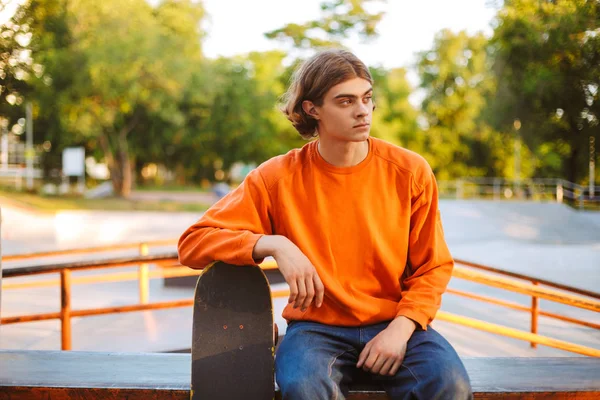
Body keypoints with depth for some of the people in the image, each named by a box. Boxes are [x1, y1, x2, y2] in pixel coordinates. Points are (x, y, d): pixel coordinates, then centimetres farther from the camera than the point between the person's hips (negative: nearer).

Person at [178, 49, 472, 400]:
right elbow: (193, 243, -4)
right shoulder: (278, 178, -2)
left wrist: (402, 328, -11)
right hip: (317, 328, -1)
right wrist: (274, 244, -20)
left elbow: (433, 268, 6)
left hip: (396, 326, 1)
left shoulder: (409, 171, 1)